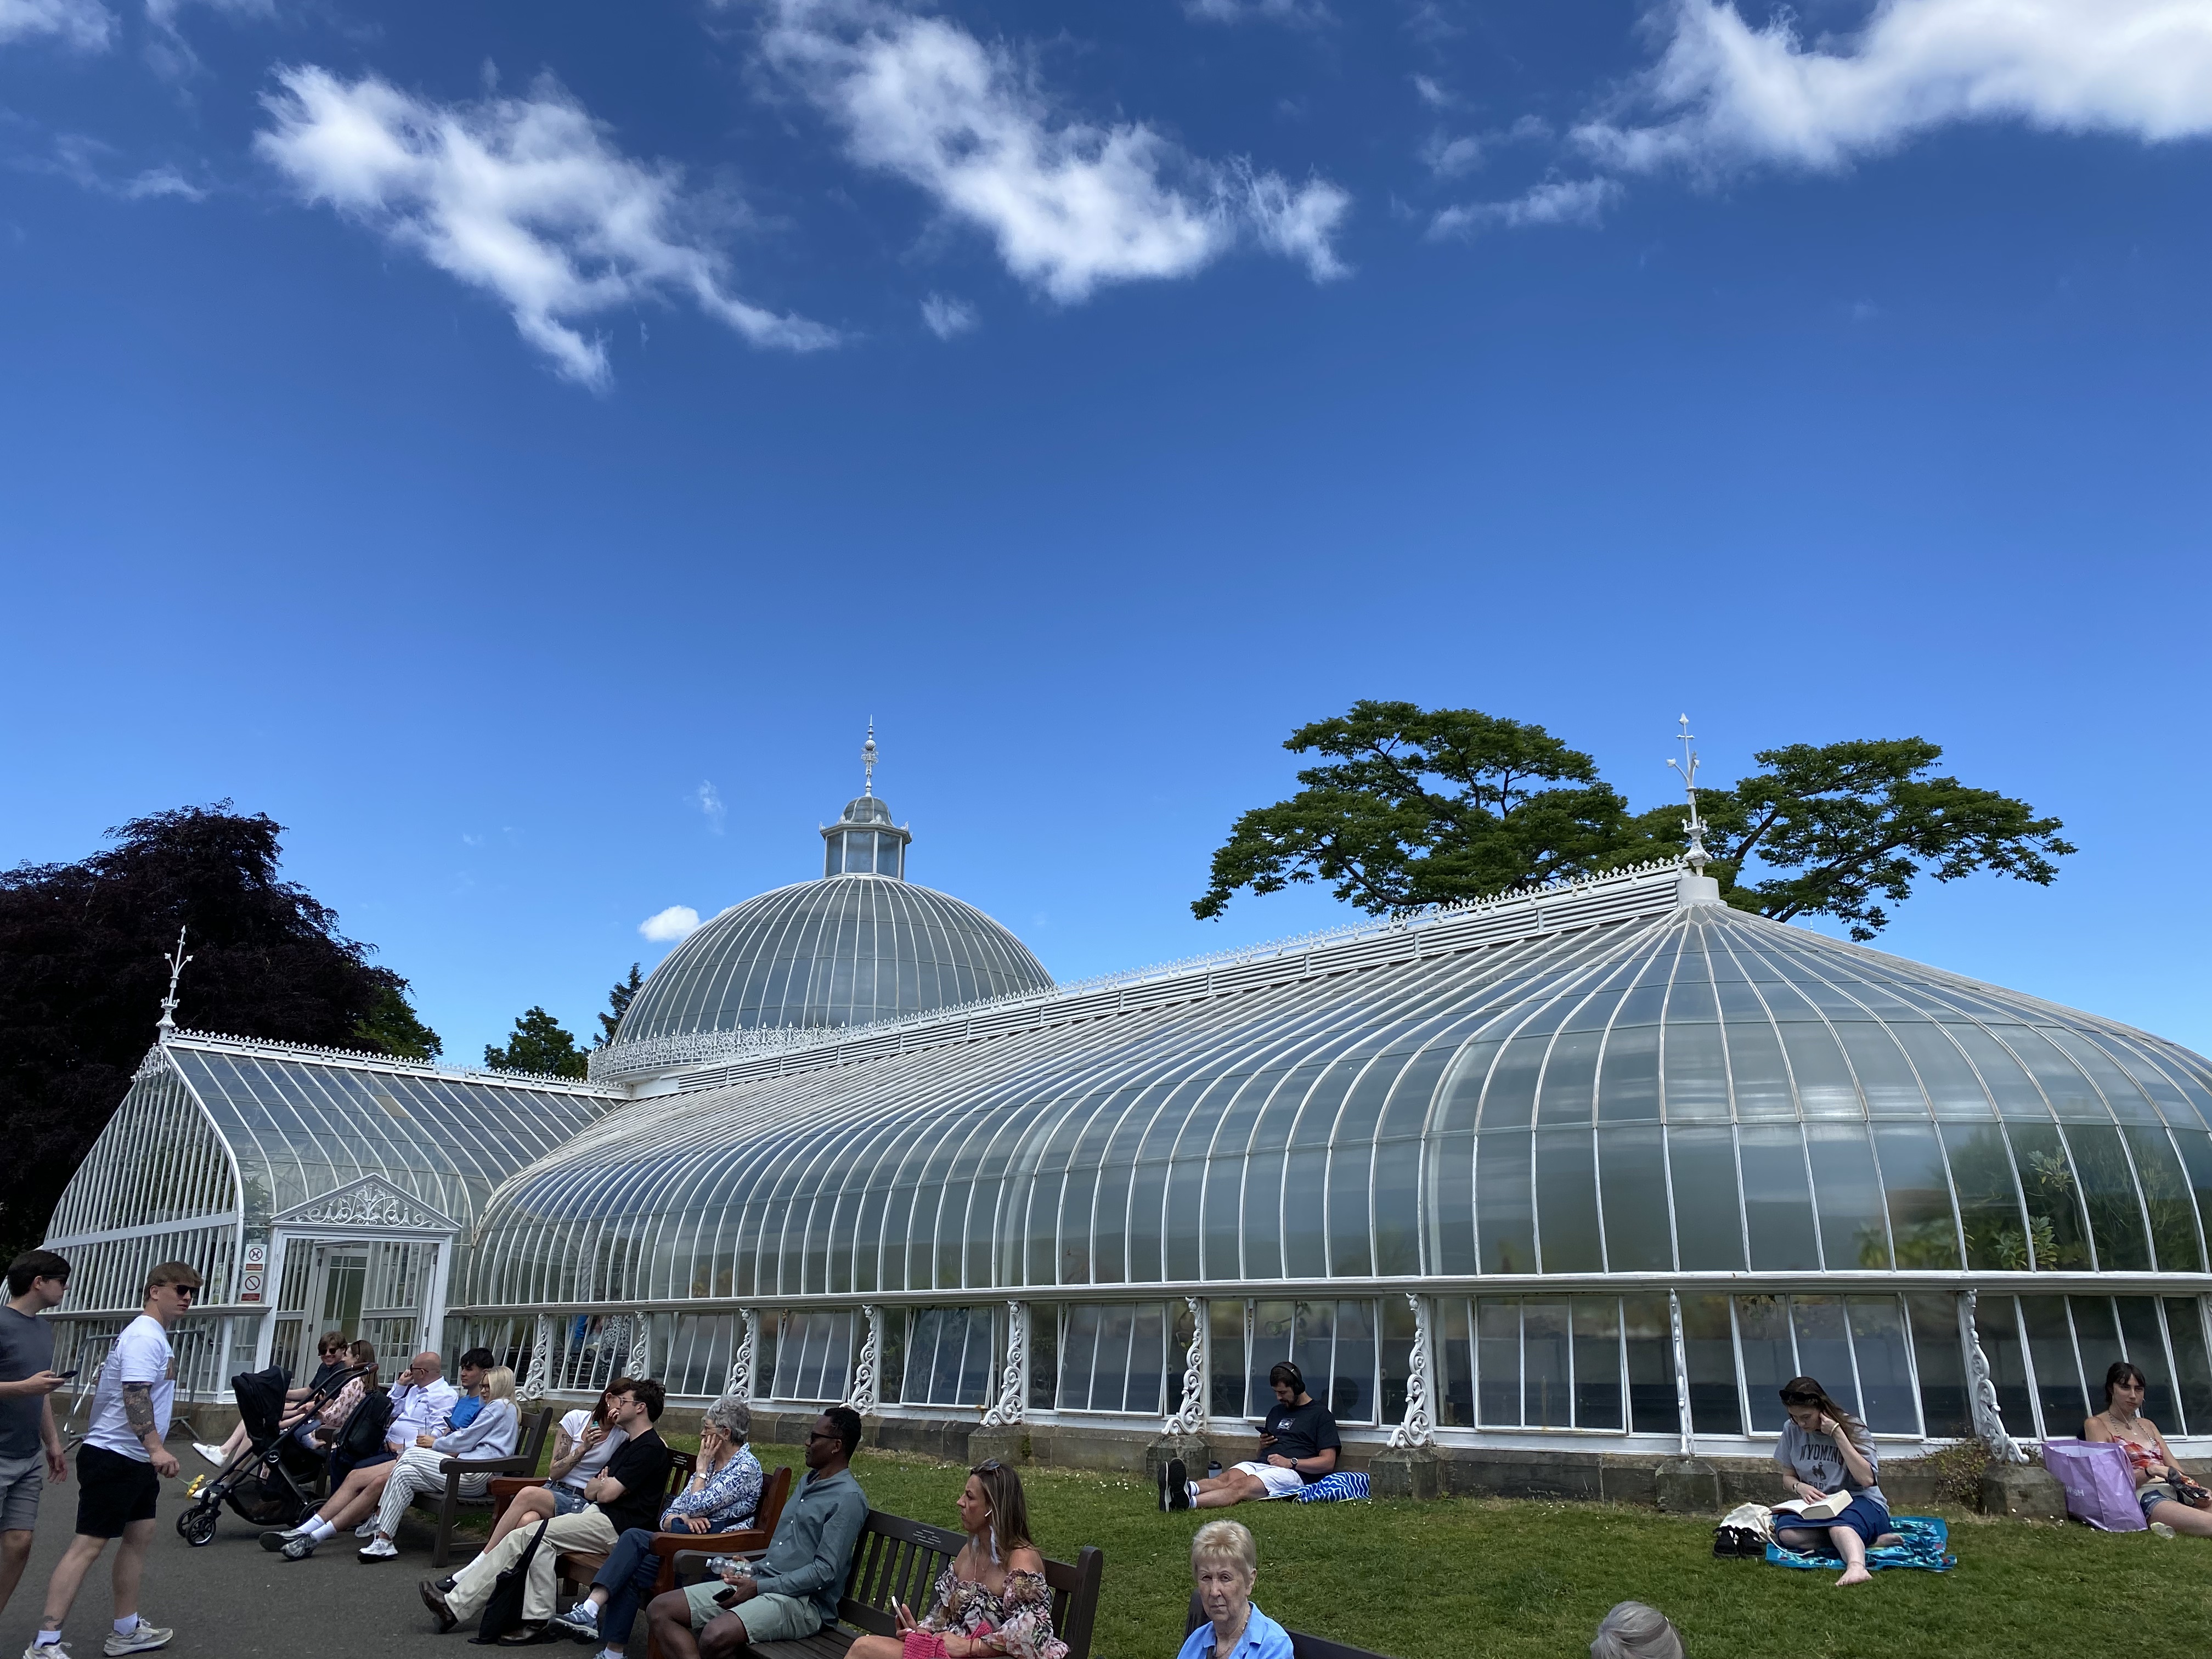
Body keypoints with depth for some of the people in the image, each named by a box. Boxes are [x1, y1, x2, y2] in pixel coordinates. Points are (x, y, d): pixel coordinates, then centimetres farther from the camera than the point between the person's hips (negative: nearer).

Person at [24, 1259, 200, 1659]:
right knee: (88, 1545, -9)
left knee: (139, 1535, 14)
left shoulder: (153, 1336, 14)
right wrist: (157, 1448, -36)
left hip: (135, 1459, 11)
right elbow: (135, 1397, -29)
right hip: (113, 1458, -11)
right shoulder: (145, 1337, -18)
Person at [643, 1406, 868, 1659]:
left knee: (716, 1637, -36)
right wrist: (747, 1573, 6)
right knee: (660, 1610, -2)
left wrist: (759, 1587, -16)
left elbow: (825, 1572, -18)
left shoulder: (849, 1498, -11)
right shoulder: (808, 1481, 19)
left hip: (801, 1600, -10)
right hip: (760, 1583, 10)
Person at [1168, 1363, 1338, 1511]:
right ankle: (1189, 1488, -60)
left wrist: (1291, 1462, -11)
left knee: (1241, 1487, -34)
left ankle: (1188, 1502, -60)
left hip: (1293, 1472, -7)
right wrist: (1263, 1445, 10)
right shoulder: (1276, 1411, 29)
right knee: (1226, 1478, -29)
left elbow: (1328, 1462, -2)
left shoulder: (1320, 1414, 7)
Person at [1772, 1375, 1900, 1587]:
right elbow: (1788, 1476, 14)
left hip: (1861, 1502, -4)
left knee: (1839, 1527, -40)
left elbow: (1866, 1479, -18)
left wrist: (1838, 1434, -21)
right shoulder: (1791, 1430, 4)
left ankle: (1857, 1567, -69)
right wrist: (1799, 1487, -11)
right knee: (1786, 1533, -30)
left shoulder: (1852, 1428, -7)